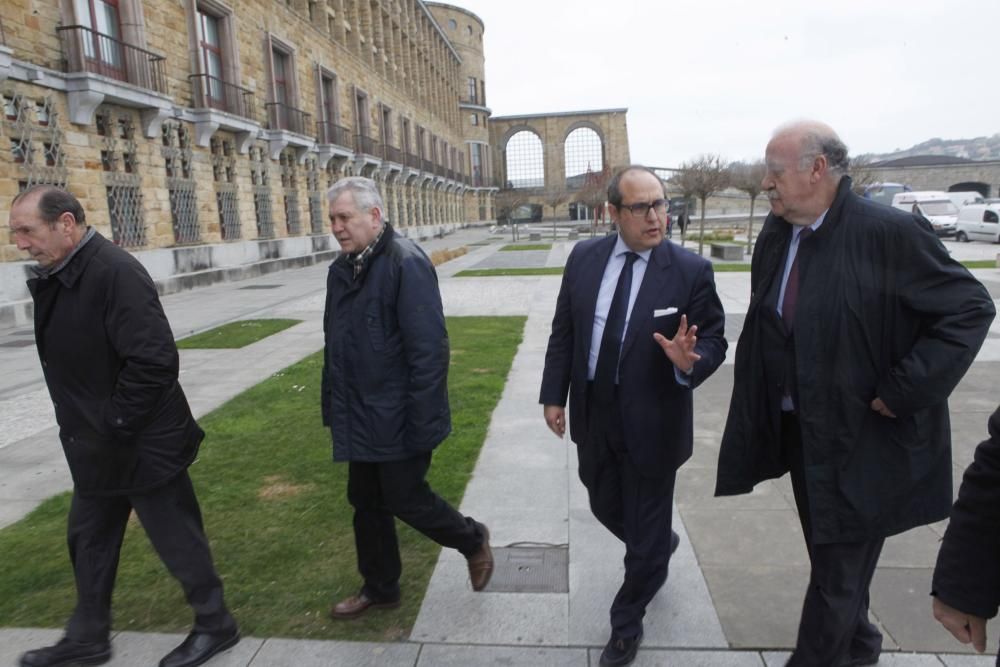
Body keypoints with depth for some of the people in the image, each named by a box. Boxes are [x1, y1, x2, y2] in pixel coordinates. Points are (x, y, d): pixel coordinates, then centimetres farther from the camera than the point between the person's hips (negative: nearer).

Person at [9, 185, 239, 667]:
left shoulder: (115, 272, -23)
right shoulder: (56, 275, 6)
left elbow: (154, 361, -29)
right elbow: (71, 361, 14)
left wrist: (113, 426, -20)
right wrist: (88, 431, 9)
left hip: (140, 445, -9)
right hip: (97, 446, 9)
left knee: (176, 537, 8)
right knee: (88, 540, 22)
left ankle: (215, 624, 29)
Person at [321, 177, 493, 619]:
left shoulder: (406, 263, -19)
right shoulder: (342, 268, 7)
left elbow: (429, 349, -22)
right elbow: (335, 345, 13)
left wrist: (421, 423, -21)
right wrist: (334, 408, 14)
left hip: (397, 418, -8)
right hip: (360, 418, 8)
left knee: (405, 498, 4)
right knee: (366, 502, 17)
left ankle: (473, 540, 32)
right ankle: (379, 588, 38)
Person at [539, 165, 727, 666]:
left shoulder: (691, 271, -13)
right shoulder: (584, 257, -2)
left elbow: (715, 342, -9)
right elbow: (563, 331, 3)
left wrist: (689, 361, -31)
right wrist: (554, 395, 2)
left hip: (651, 423, -4)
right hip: (593, 415, 4)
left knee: (646, 531, 12)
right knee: (605, 507, 23)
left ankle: (626, 626, 37)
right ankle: (658, 550, 56)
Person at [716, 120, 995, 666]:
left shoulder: (889, 231, -19)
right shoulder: (776, 232, 0)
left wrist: (904, 391, -18)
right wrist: (760, 411, 7)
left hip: (863, 437, -6)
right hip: (800, 430, 7)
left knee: (837, 572, 7)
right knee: (828, 553, 24)